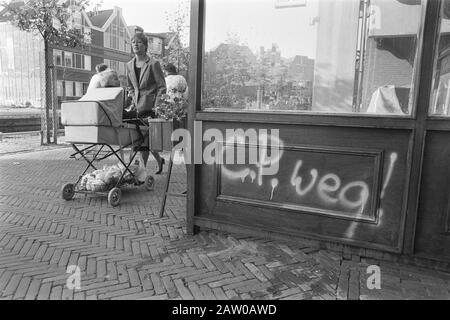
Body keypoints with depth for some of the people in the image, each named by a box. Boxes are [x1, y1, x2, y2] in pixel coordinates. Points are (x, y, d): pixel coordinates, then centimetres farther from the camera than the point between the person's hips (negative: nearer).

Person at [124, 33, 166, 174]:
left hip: (149, 106, -6)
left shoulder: (153, 64, -6)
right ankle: (159, 160, 30)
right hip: (138, 107, 6)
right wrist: (133, 102, 8)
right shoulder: (129, 65, 11)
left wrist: (156, 107, -13)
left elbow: (162, 87, -7)